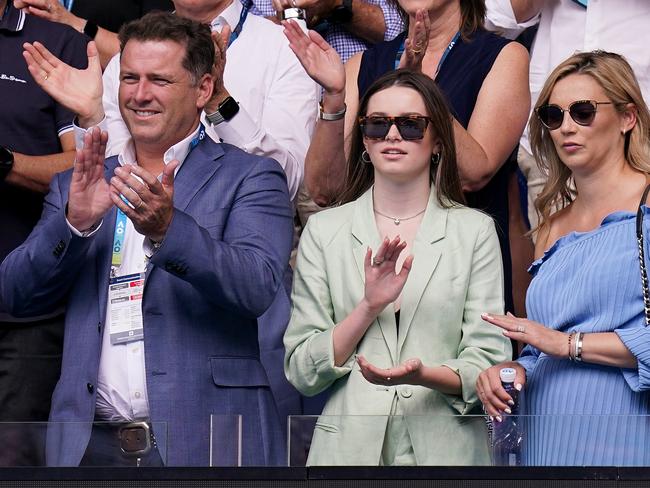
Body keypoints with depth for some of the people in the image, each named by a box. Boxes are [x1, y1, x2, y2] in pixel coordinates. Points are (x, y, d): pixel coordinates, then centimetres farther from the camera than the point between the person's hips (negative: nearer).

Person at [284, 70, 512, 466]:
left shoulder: (475, 231, 2)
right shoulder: (323, 231, 4)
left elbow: (488, 363, -4)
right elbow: (301, 373, -1)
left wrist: (425, 375, -21)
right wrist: (369, 306, -13)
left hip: (446, 447, -1)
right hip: (350, 446, 1)